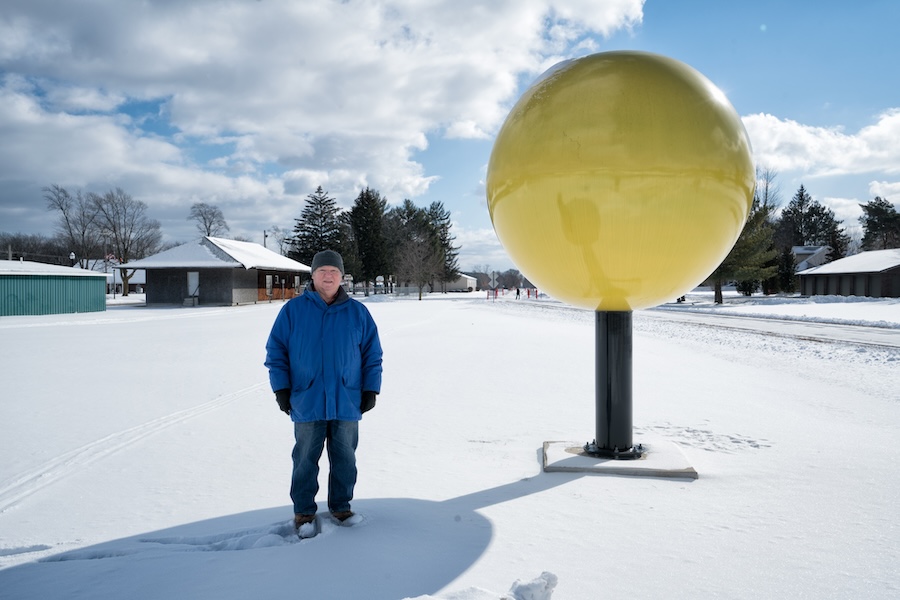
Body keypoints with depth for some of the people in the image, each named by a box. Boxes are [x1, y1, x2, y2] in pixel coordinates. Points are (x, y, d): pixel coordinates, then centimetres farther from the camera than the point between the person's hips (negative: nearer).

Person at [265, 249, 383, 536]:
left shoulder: (357, 312, 4)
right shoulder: (293, 310, 0)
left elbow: (372, 354, 6)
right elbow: (276, 351, 2)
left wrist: (371, 390, 2)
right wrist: (281, 388, -3)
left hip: (347, 403, 1)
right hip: (306, 403, -1)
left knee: (344, 459, 12)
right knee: (306, 459, 9)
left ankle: (341, 506, 29)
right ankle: (303, 511, 24)